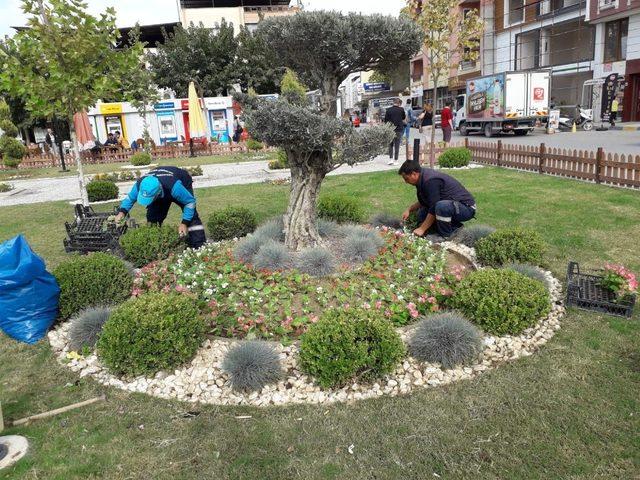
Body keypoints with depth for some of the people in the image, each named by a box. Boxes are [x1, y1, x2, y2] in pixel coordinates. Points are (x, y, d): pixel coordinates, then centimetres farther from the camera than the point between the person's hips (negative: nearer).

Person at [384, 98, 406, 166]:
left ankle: (390, 159, 3)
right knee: (397, 145, 5)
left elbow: (385, 120, 0)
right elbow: (404, 117, 13)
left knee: (390, 145, 13)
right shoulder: (401, 109, -5)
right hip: (399, 129, -1)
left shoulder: (388, 110, -3)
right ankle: (395, 161, 6)